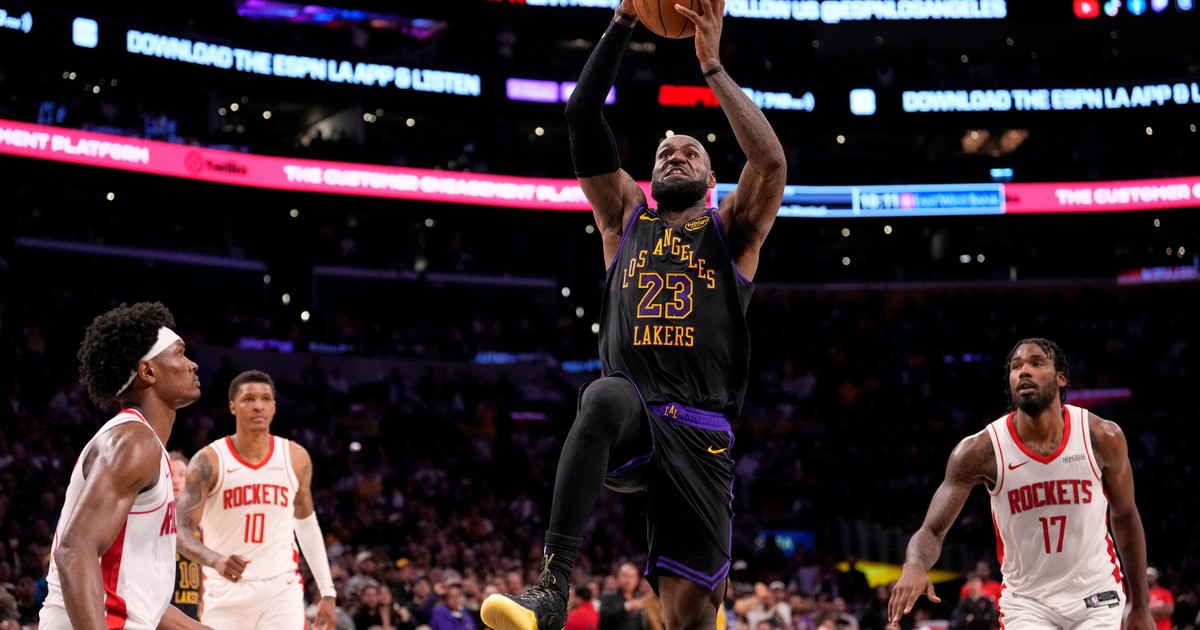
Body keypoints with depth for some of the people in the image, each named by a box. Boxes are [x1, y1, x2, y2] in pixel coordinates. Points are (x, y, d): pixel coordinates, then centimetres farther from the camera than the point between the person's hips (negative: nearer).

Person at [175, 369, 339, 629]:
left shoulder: (296, 458, 1)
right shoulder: (209, 461, -10)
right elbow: (180, 531, -14)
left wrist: (327, 591, 11)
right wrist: (215, 561, -36)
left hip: (281, 590, 1)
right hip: (225, 591, -1)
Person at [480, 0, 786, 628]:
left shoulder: (731, 231, 17)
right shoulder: (625, 219, 21)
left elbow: (771, 161, -4)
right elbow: (581, 116, 12)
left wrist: (712, 67, -1)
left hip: (699, 430, 0)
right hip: (631, 419, 0)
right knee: (605, 396, -39)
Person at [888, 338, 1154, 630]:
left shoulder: (1102, 437, -11)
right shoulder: (981, 450, -16)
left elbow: (1125, 516, 4)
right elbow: (932, 531, -16)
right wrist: (915, 565, -41)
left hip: (1096, 595, 1)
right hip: (1026, 600, -1)